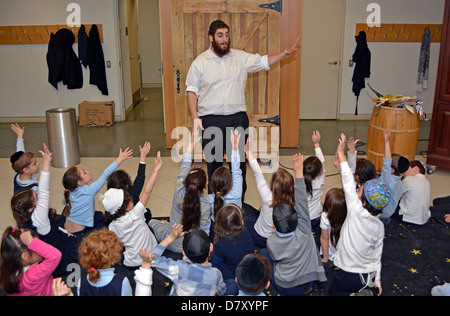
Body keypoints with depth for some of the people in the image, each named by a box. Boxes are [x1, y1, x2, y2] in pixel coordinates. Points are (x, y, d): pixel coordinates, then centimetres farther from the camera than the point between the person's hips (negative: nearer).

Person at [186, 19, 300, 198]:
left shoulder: (241, 57, 6)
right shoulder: (200, 62, 1)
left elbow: (264, 62, 14)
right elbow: (192, 91, 2)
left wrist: (287, 53, 4)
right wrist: (195, 118, -7)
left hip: (238, 118, 2)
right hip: (211, 120, -2)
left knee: (239, 161, 9)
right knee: (214, 162, 7)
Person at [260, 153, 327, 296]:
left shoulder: (272, 242, -25)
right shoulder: (303, 231, -24)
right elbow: (301, 202, -23)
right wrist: (299, 174, -23)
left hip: (284, 287, 0)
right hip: (306, 286, 1)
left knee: (263, 252, 19)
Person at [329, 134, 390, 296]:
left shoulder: (357, 213, -25)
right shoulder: (380, 226, -5)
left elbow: (348, 182, -20)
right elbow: (377, 253, 4)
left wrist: (341, 153, -14)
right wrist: (377, 279, 16)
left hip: (351, 276, -7)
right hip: (368, 275, 7)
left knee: (333, 291, 18)